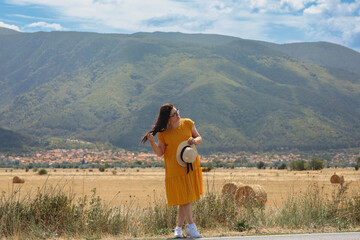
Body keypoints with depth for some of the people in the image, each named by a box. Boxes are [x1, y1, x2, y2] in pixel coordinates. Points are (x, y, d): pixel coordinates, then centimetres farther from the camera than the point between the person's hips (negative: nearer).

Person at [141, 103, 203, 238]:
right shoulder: (163, 133, -5)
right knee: (184, 198, -5)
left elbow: (199, 138, 9)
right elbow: (160, 153, -2)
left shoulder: (187, 123, 1)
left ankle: (179, 228, 16)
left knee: (188, 198, 5)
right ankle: (191, 227, 2)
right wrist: (152, 142, -18)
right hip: (175, 169, -3)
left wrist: (195, 141, -14)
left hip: (191, 166, 3)